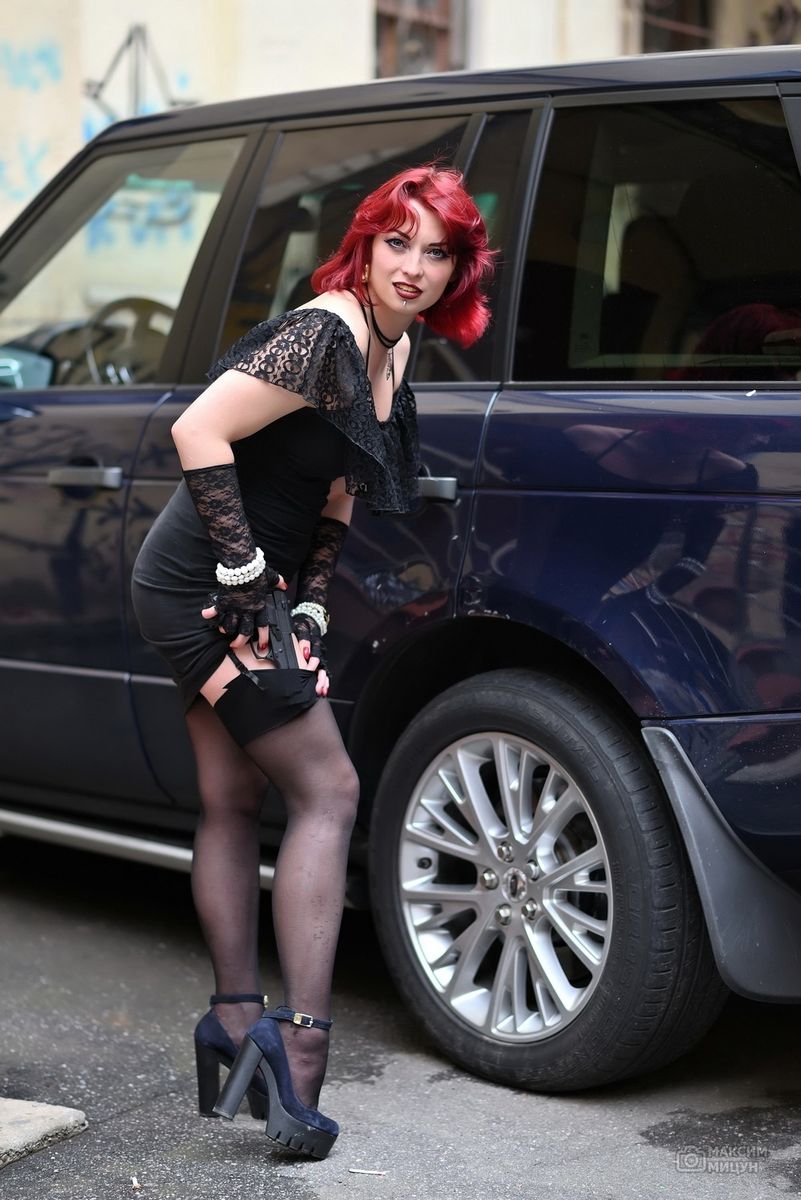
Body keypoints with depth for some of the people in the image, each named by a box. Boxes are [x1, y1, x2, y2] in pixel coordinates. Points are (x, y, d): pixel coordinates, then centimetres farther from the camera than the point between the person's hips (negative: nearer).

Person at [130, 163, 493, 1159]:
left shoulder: (391, 352, 10)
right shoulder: (325, 337, -20)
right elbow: (198, 433, -26)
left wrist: (310, 603, 4)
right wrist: (248, 581, -23)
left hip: (231, 592, 10)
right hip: (203, 584, -10)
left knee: (230, 803, 12)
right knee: (328, 791, -9)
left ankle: (234, 1023, 21)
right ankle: (300, 1041, -10)